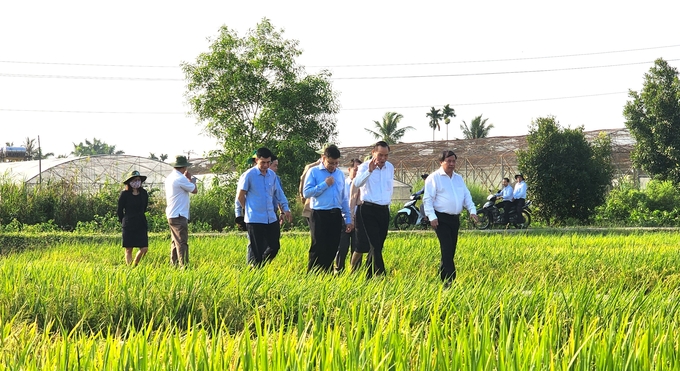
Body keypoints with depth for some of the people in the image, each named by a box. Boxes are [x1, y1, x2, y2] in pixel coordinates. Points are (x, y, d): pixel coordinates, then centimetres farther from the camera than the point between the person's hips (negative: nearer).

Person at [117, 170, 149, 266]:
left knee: (144, 249, -1)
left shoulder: (144, 193, 4)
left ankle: (134, 265, 20)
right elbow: (120, 211, 1)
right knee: (129, 249, 1)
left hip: (141, 223, 4)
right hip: (129, 225, -4)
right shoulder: (124, 194, -9)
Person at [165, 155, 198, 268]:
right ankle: (184, 266, -12)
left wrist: (187, 178, 22)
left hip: (171, 215, 10)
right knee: (182, 243, -10)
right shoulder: (180, 178, -16)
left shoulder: (169, 178, 13)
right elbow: (195, 190, -8)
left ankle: (173, 265, 17)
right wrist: (191, 178, 6)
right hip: (179, 215, -10)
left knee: (175, 242, 15)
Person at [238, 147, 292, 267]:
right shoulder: (249, 175, -9)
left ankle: (261, 266, 28)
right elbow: (241, 196, -3)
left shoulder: (272, 175, 8)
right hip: (255, 220, -6)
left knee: (274, 247, 9)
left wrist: (285, 208, 12)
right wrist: (249, 209, 9)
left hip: (271, 219, 6)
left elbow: (279, 193, 19)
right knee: (256, 251, -2)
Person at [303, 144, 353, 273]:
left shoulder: (340, 174, 14)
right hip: (319, 215, -5)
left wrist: (348, 219, 14)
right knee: (318, 248, -6)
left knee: (332, 248, 6)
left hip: (336, 215, 5)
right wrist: (325, 184, -14)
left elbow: (344, 198, 18)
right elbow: (306, 192, -11)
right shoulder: (314, 172, -1)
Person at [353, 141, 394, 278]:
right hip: (368, 210, -6)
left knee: (378, 245, 8)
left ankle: (369, 276, 17)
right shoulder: (365, 167, -9)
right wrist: (369, 171, -45)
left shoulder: (390, 167, 9)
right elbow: (357, 183, -29)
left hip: (384, 210, 6)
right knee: (375, 245, -12)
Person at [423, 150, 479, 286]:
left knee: (451, 250, 8)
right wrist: (432, 217, -17)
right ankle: (449, 280, -16)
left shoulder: (458, 178, 18)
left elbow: (467, 196, 18)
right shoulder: (434, 178, -4)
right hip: (441, 219, -7)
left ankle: (442, 276, 19)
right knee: (447, 249, -13)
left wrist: (472, 211, 2)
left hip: (455, 218, 7)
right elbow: (428, 199, -8)